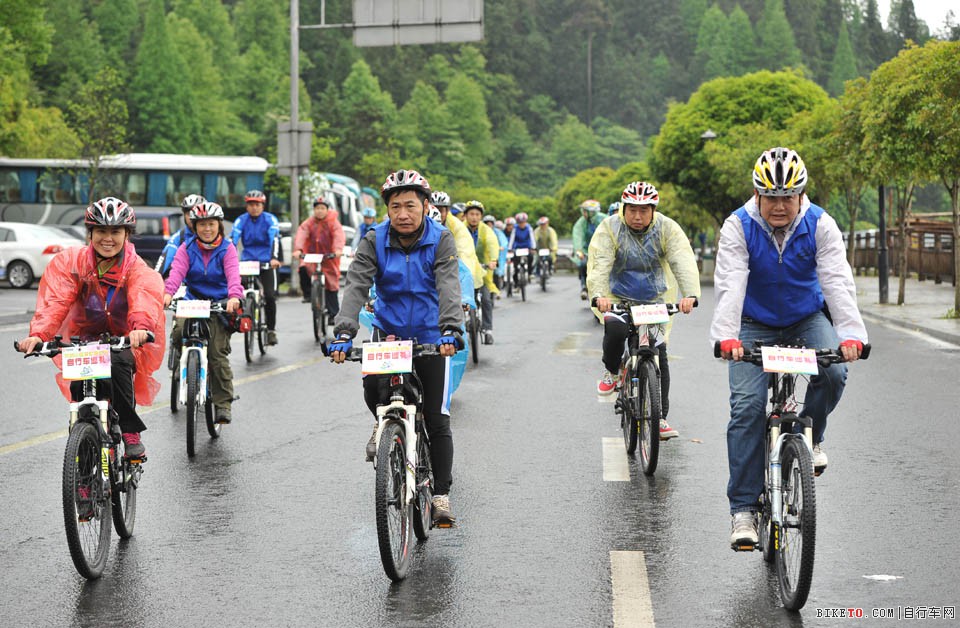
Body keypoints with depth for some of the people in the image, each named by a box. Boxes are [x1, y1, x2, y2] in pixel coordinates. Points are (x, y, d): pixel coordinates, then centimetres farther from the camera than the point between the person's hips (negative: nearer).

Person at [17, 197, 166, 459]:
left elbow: (145, 300, -32)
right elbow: (54, 301, -19)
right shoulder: (69, 261, -5)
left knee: (118, 363, -33)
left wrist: (141, 328, -55)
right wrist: (38, 334, -38)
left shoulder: (138, 270, -11)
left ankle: (131, 433, -20)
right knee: (78, 381, -24)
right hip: (85, 339, 2)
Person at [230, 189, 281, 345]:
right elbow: (232, 239, -15)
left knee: (269, 296, -12)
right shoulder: (241, 220, -3)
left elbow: (275, 239, -21)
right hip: (247, 261, 2)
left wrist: (274, 258, -39)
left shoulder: (270, 220, -8)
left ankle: (271, 329, 2)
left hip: (266, 262, -2)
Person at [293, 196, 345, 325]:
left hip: (329, 257, -1)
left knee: (331, 285, 0)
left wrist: (338, 250, -41)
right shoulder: (308, 223, 1)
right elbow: (301, 236, -15)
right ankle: (307, 294, -9)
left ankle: (333, 314, 10)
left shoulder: (333, 222, -3)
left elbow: (339, 236, -20)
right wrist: (298, 249, -36)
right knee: (304, 269, -30)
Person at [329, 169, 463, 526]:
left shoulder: (440, 240, -12)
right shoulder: (375, 241, -9)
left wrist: (450, 329, -43)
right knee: (372, 387, -27)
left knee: (437, 420, -2)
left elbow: (449, 286, -26)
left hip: (430, 336, -1)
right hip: (389, 332, 1)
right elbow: (356, 286, -20)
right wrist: (343, 333, -35)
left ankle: (441, 494, 11)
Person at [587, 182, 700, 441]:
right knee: (615, 331, -32)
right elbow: (599, 264, -24)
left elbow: (683, 262, -22)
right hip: (618, 299, -1)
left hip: (655, 300, 1)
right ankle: (611, 371, 0)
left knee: (659, 355, -5)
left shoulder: (667, 229, -9)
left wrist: (690, 294, -39)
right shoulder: (609, 229, -11)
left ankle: (660, 418, 3)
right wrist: (600, 295, -43)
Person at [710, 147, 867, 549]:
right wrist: (727, 336, -45)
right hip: (755, 326, -1)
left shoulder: (820, 225, -16)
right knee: (747, 406, -16)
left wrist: (851, 333, -41)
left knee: (833, 373, -28)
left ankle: (810, 437, 4)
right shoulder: (738, 227, -18)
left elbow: (838, 282, -26)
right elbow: (730, 285, -29)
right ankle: (743, 508, -10)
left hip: (807, 320, 1)